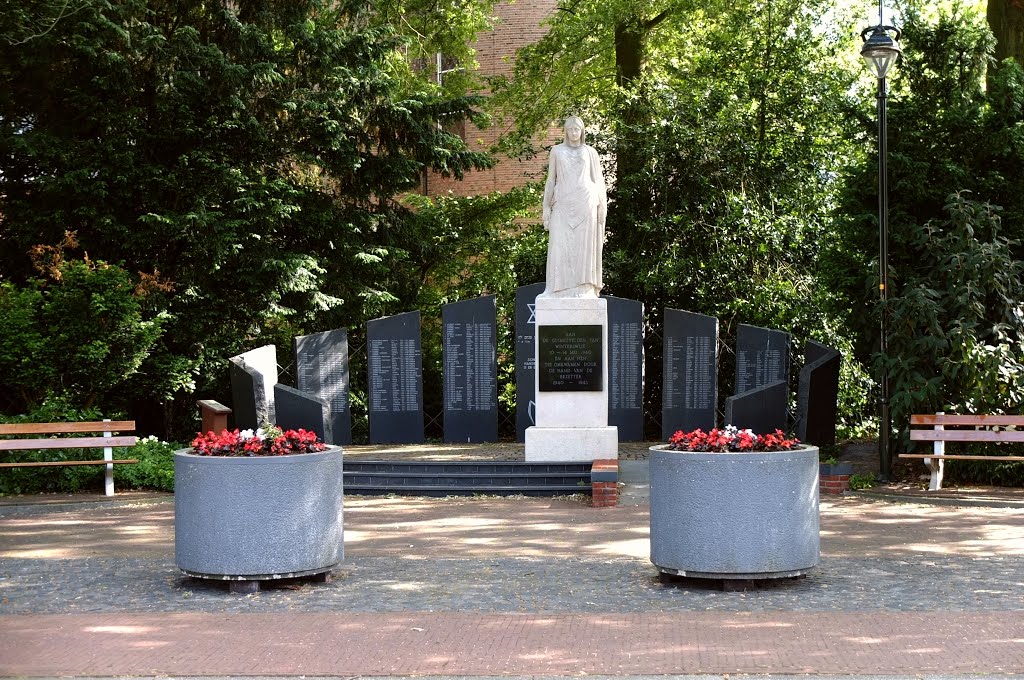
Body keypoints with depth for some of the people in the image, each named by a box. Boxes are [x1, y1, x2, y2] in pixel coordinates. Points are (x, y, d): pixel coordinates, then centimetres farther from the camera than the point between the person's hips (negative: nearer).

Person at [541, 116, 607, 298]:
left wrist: (602, 206, 2)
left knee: (584, 245, -3)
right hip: (563, 205, 0)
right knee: (561, 245, -8)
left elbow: (598, 181, 11)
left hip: (585, 205, 0)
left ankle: (584, 289, 0)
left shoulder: (590, 152, 11)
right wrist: (546, 206, 4)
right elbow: (550, 180, 11)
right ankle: (560, 288, -6)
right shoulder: (557, 151, 11)